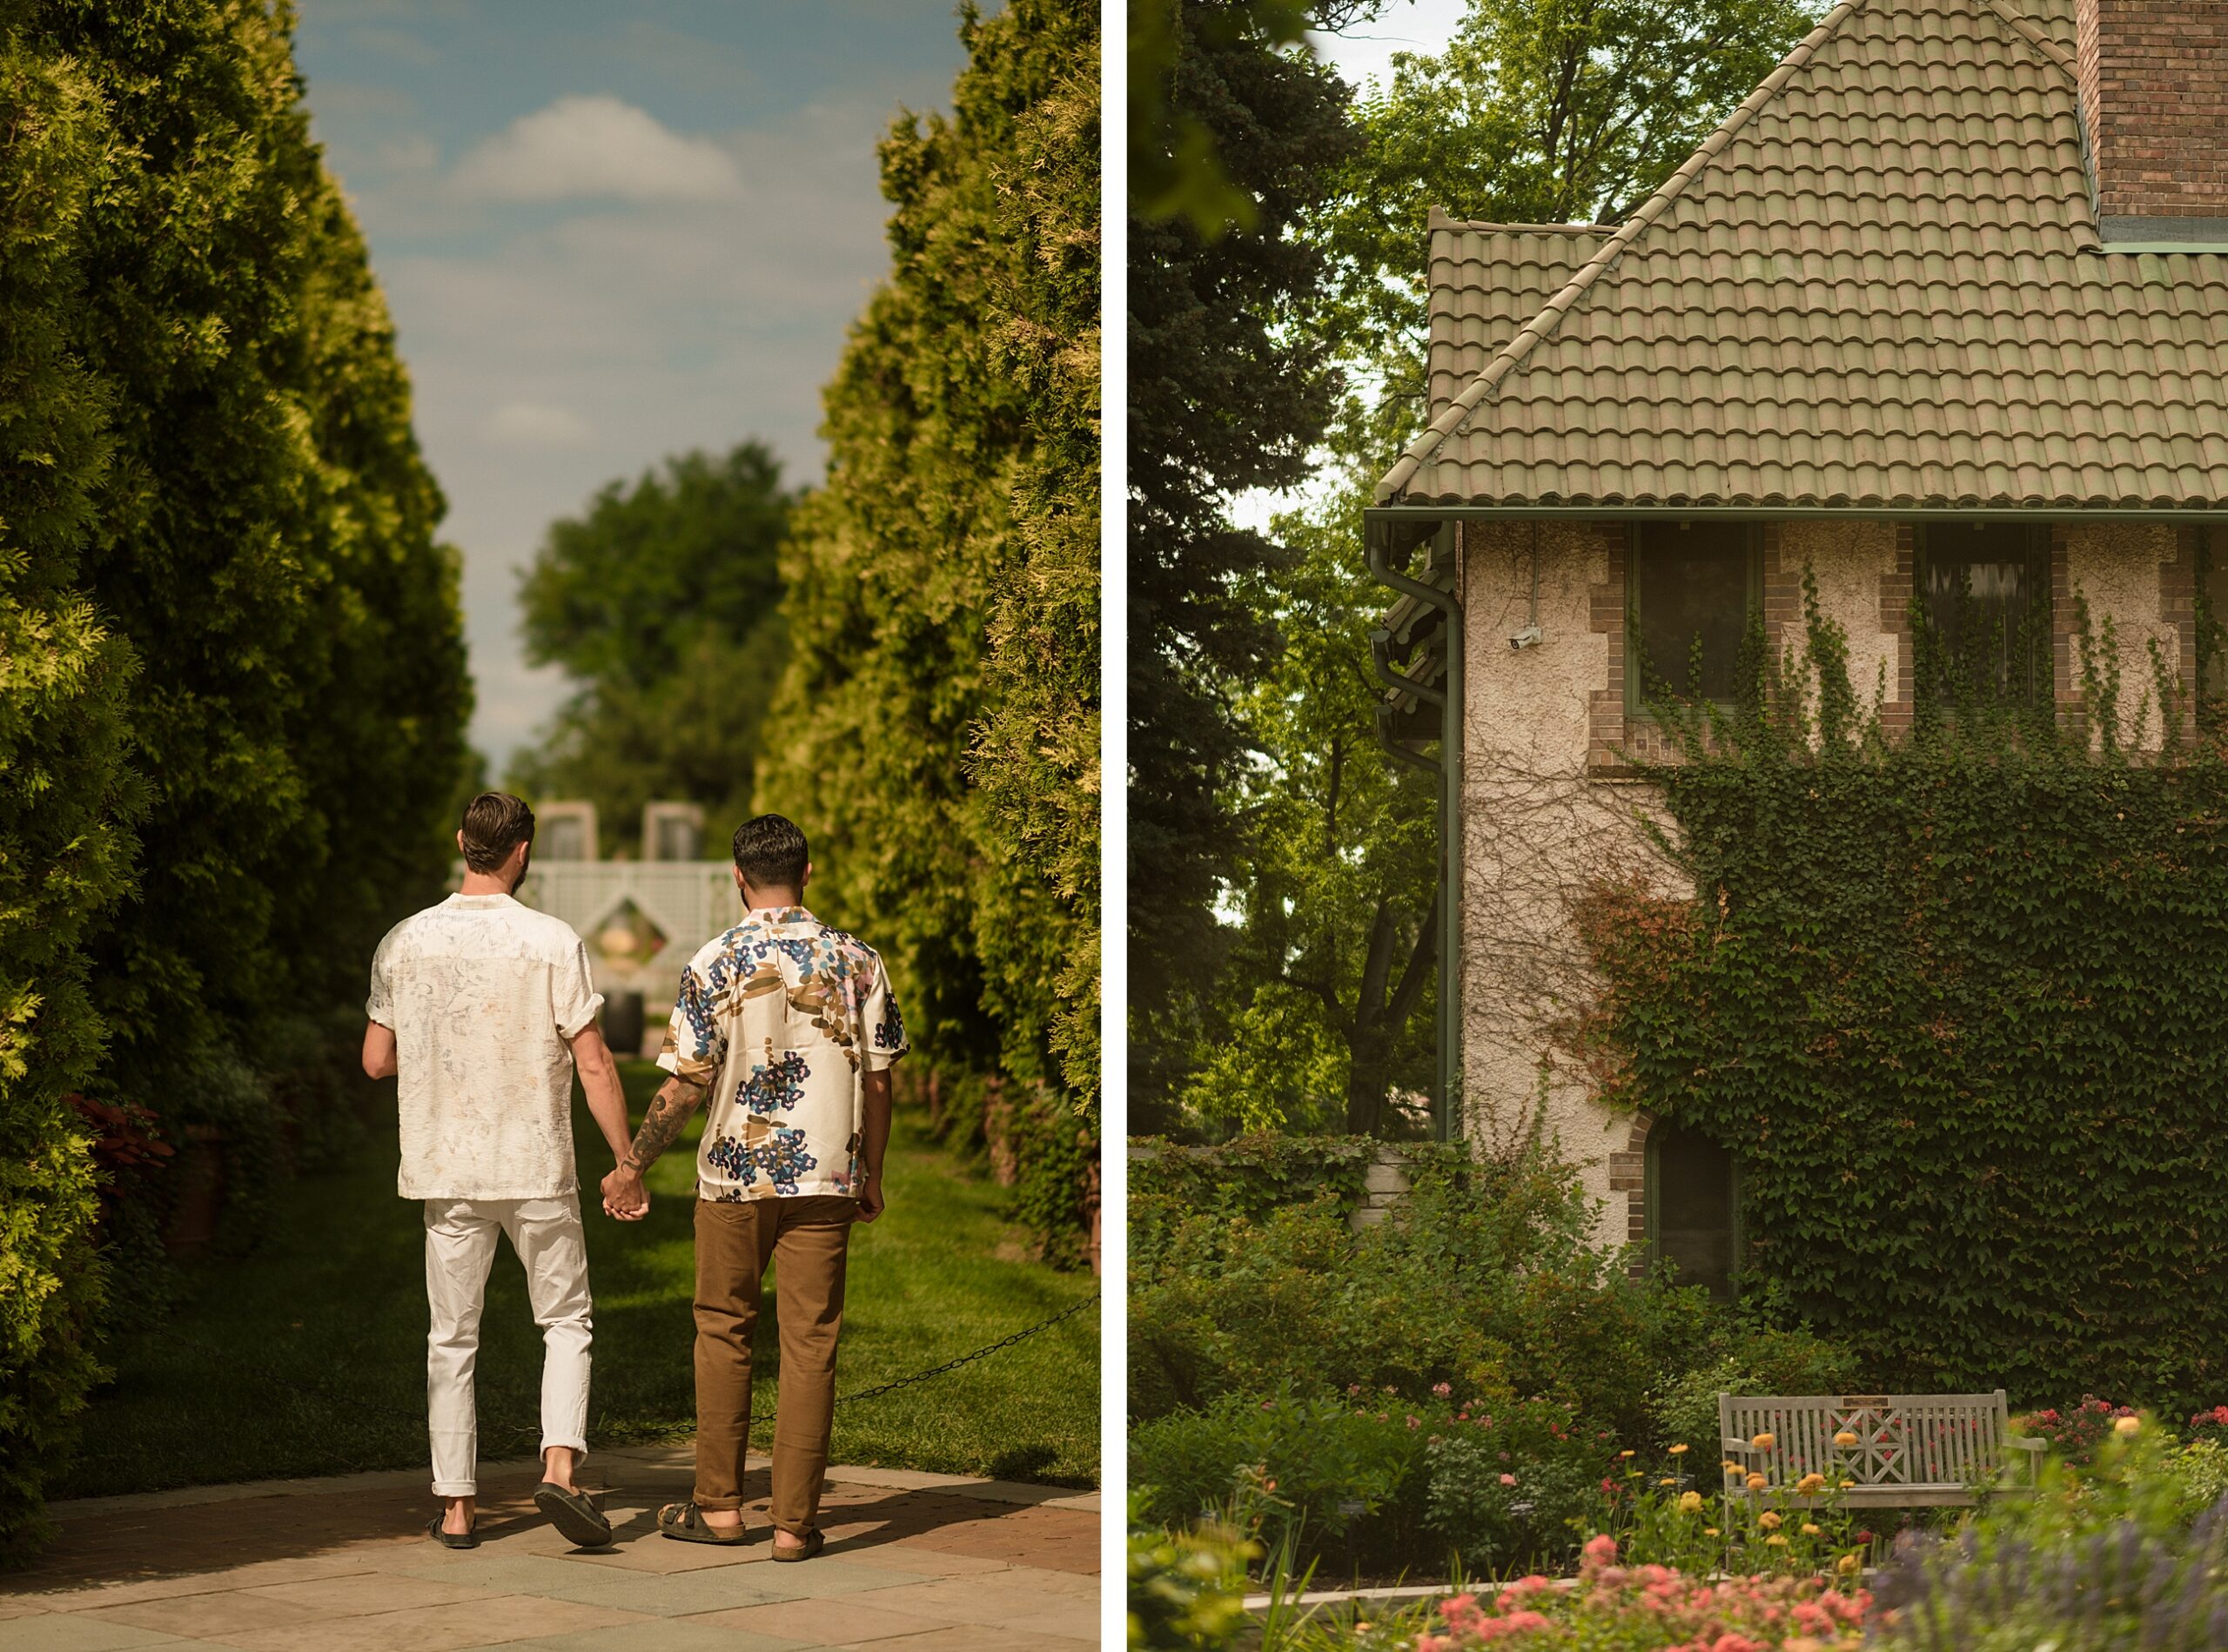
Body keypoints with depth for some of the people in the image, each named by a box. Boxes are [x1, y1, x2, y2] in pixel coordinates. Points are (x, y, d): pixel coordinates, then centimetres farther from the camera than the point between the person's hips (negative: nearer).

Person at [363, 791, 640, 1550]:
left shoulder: (405, 943, -2)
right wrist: (626, 1162, -2)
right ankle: (561, 1467, -6)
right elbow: (594, 1066, -10)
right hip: (536, 1170, -2)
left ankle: (455, 1506, 12)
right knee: (566, 1320, 12)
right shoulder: (552, 943, -10)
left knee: (452, 1337, 11)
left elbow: (376, 1061, 4)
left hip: (447, 1172, 2)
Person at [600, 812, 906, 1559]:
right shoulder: (855, 961, -1)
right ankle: (795, 1521, 4)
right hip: (825, 1176, 1)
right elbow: (877, 1080, 3)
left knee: (723, 1331, 14)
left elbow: (686, 1085, -7)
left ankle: (719, 1504, 18)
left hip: (734, 1175, -1)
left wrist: (631, 1167, 4)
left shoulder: (716, 963, -8)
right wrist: (871, 1174, 15)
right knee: (810, 1343, 4)